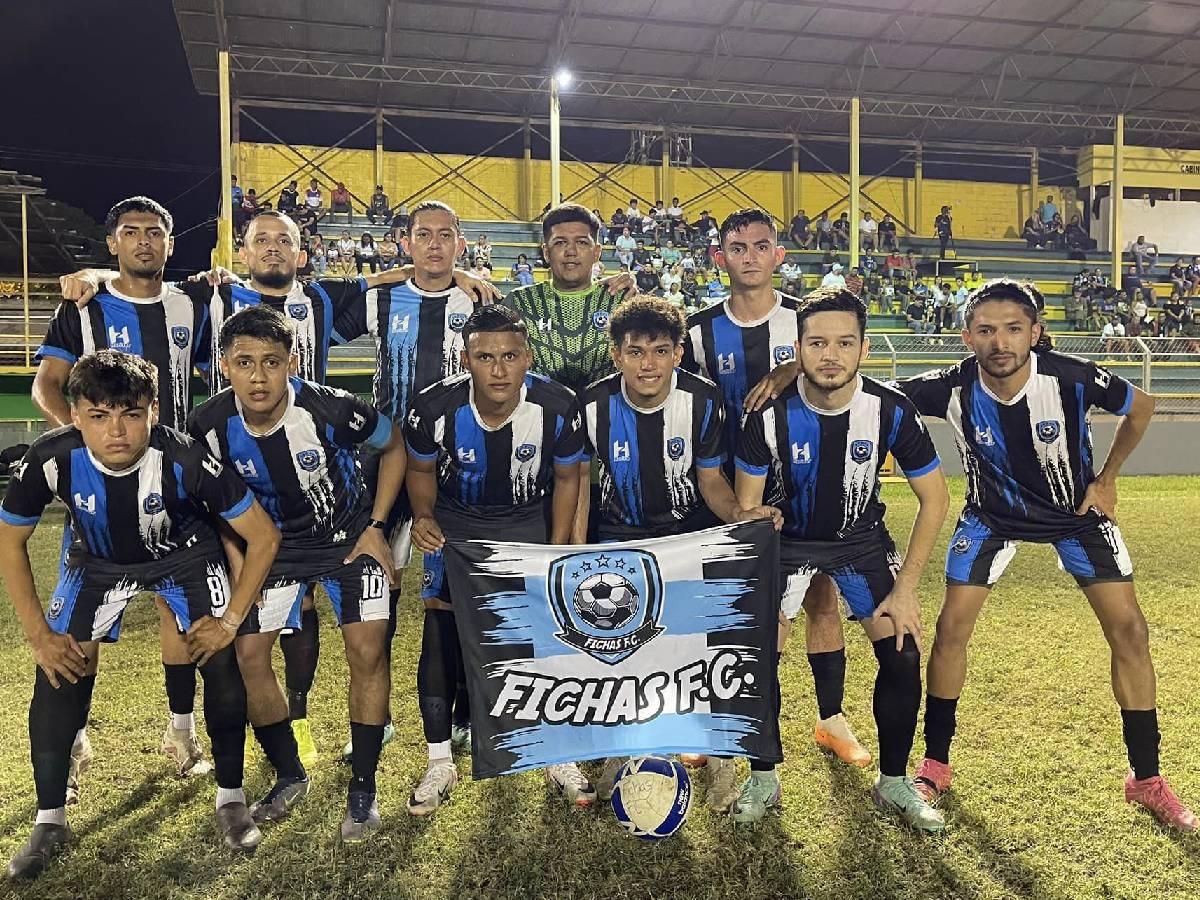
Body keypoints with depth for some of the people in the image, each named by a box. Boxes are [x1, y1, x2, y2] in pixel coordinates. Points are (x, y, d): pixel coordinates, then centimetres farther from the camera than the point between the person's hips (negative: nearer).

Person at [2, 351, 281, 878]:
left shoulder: (184, 458, -36)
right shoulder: (51, 459, -30)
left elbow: (263, 537, -24)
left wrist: (229, 619, -19)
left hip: (186, 555, -2)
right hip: (98, 560, 2)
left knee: (222, 664, -11)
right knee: (59, 671, -8)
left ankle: (230, 798, 10)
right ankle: (50, 821, 11)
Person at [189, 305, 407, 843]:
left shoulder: (331, 410, -28)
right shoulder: (210, 426, -18)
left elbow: (394, 446, -9)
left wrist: (375, 528, -11)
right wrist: (236, 559, -4)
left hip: (348, 535, -3)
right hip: (274, 543, 3)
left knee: (367, 651, -12)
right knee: (249, 654, -3)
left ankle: (363, 788, 6)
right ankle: (289, 775, 20)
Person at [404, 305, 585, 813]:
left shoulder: (558, 408, -24)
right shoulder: (434, 408, -24)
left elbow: (567, 477, -5)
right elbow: (421, 469, -2)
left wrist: (558, 549, -9)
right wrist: (424, 518, -18)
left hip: (528, 522, 0)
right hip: (455, 522, 1)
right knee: (441, 636, -5)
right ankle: (440, 763, 13)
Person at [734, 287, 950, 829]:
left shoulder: (891, 411, -22)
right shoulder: (769, 415, -24)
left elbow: (934, 499, -9)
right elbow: (747, 508, -13)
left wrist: (905, 588, -12)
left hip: (861, 538, 1)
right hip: (787, 537, -1)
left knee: (903, 657, -7)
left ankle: (893, 783, 18)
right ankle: (763, 780, 13)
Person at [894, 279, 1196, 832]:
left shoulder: (1071, 379, -28)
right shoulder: (953, 389, -27)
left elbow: (1141, 408, -6)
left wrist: (1107, 478, -3)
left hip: (1077, 511, 1)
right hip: (992, 514, 0)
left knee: (1129, 631, -4)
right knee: (952, 627, -7)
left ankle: (1146, 780, 15)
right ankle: (935, 766, 12)